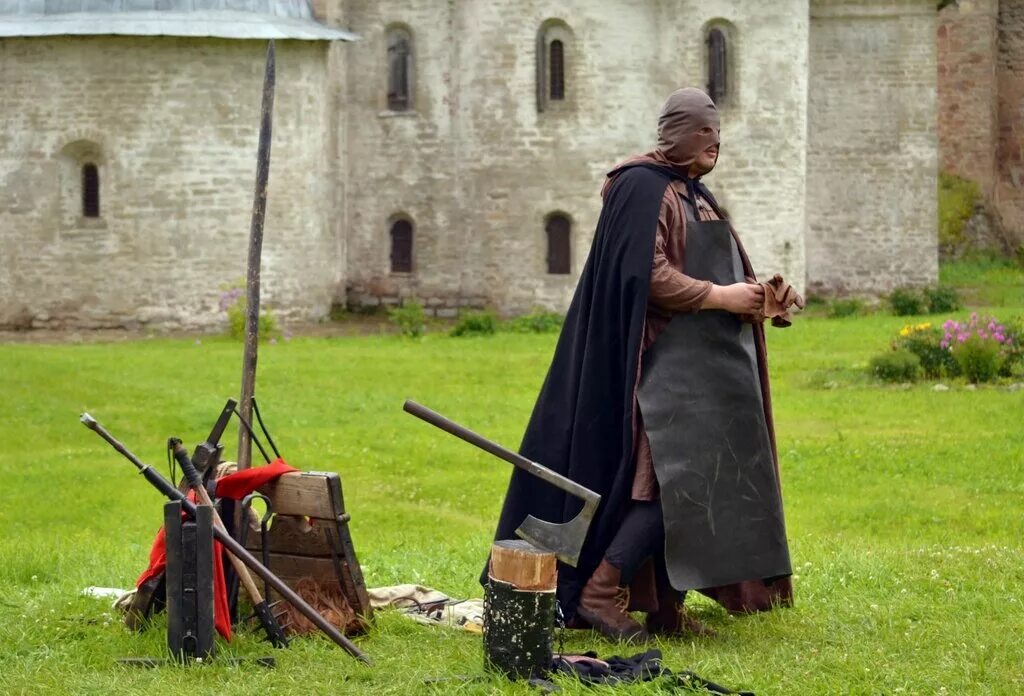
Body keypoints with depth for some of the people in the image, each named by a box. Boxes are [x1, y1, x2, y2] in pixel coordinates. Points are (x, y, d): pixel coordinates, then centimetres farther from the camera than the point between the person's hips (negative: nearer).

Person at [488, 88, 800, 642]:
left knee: (690, 481, 7)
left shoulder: (692, 194, 20)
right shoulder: (642, 188, -10)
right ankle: (599, 590, -14)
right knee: (679, 476, -17)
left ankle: (665, 606, 11)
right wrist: (717, 296, -19)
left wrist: (757, 295, 3)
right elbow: (645, 274, -19)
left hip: (705, 364, 10)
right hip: (667, 360, -10)